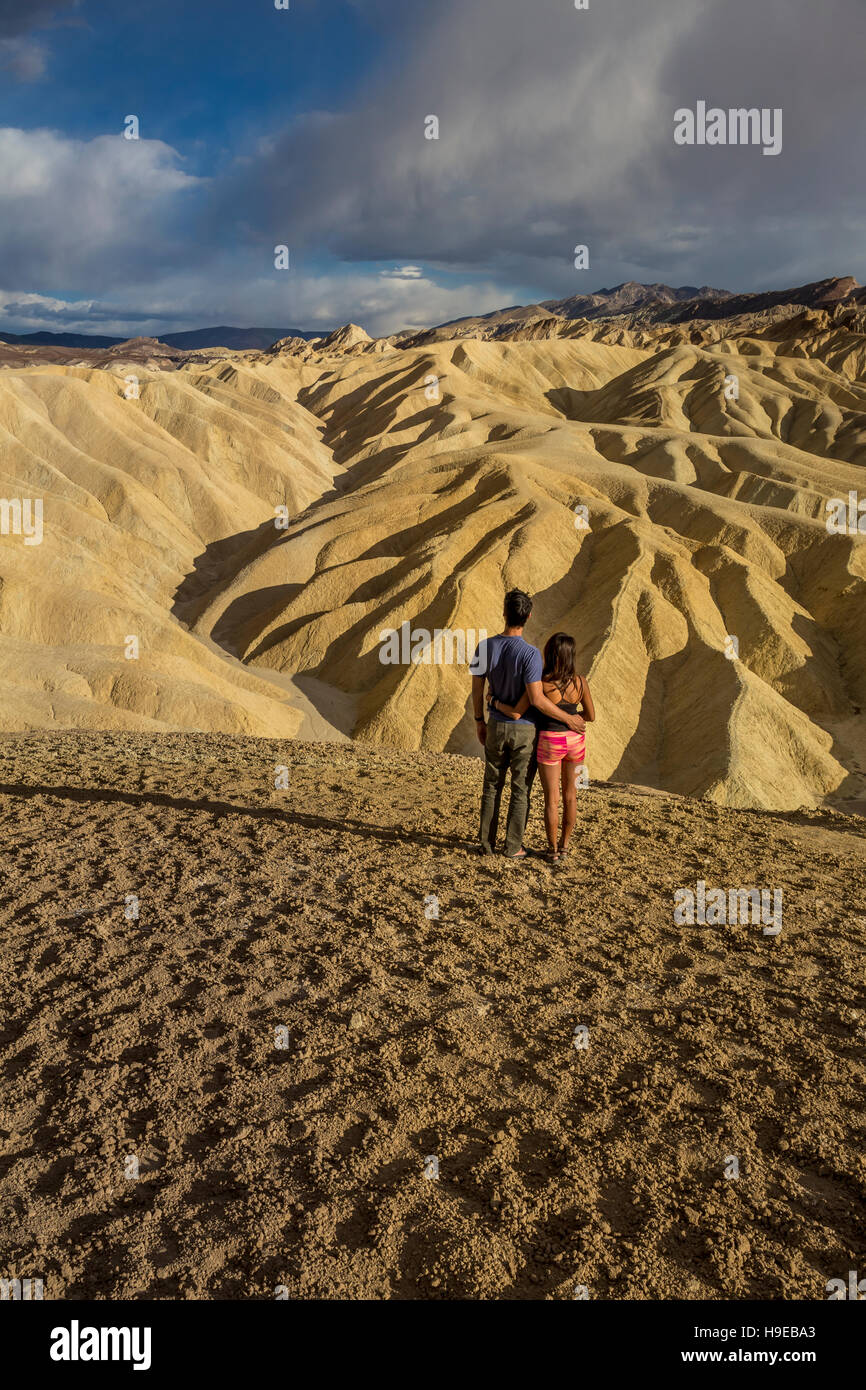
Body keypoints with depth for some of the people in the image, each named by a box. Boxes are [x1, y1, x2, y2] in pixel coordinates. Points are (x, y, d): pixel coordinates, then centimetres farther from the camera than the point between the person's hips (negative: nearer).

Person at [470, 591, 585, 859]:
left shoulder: (485, 647, -9)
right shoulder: (530, 654, -24)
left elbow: (477, 688, 0)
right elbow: (537, 700, -26)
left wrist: (479, 721, 15)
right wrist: (568, 719, -13)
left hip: (496, 727, 4)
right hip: (525, 729, -4)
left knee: (492, 786, 16)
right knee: (520, 790, 10)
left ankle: (487, 843, 23)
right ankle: (513, 846, 17)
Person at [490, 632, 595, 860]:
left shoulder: (540, 683, -19)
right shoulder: (580, 682, -8)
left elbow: (515, 714, -18)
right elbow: (590, 716, 2)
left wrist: (496, 703, 1)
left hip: (549, 742, -3)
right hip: (574, 740, 3)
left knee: (551, 799, 9)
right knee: (570, 795, 18)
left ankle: (552, 849, 17)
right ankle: (564, 845, 27)